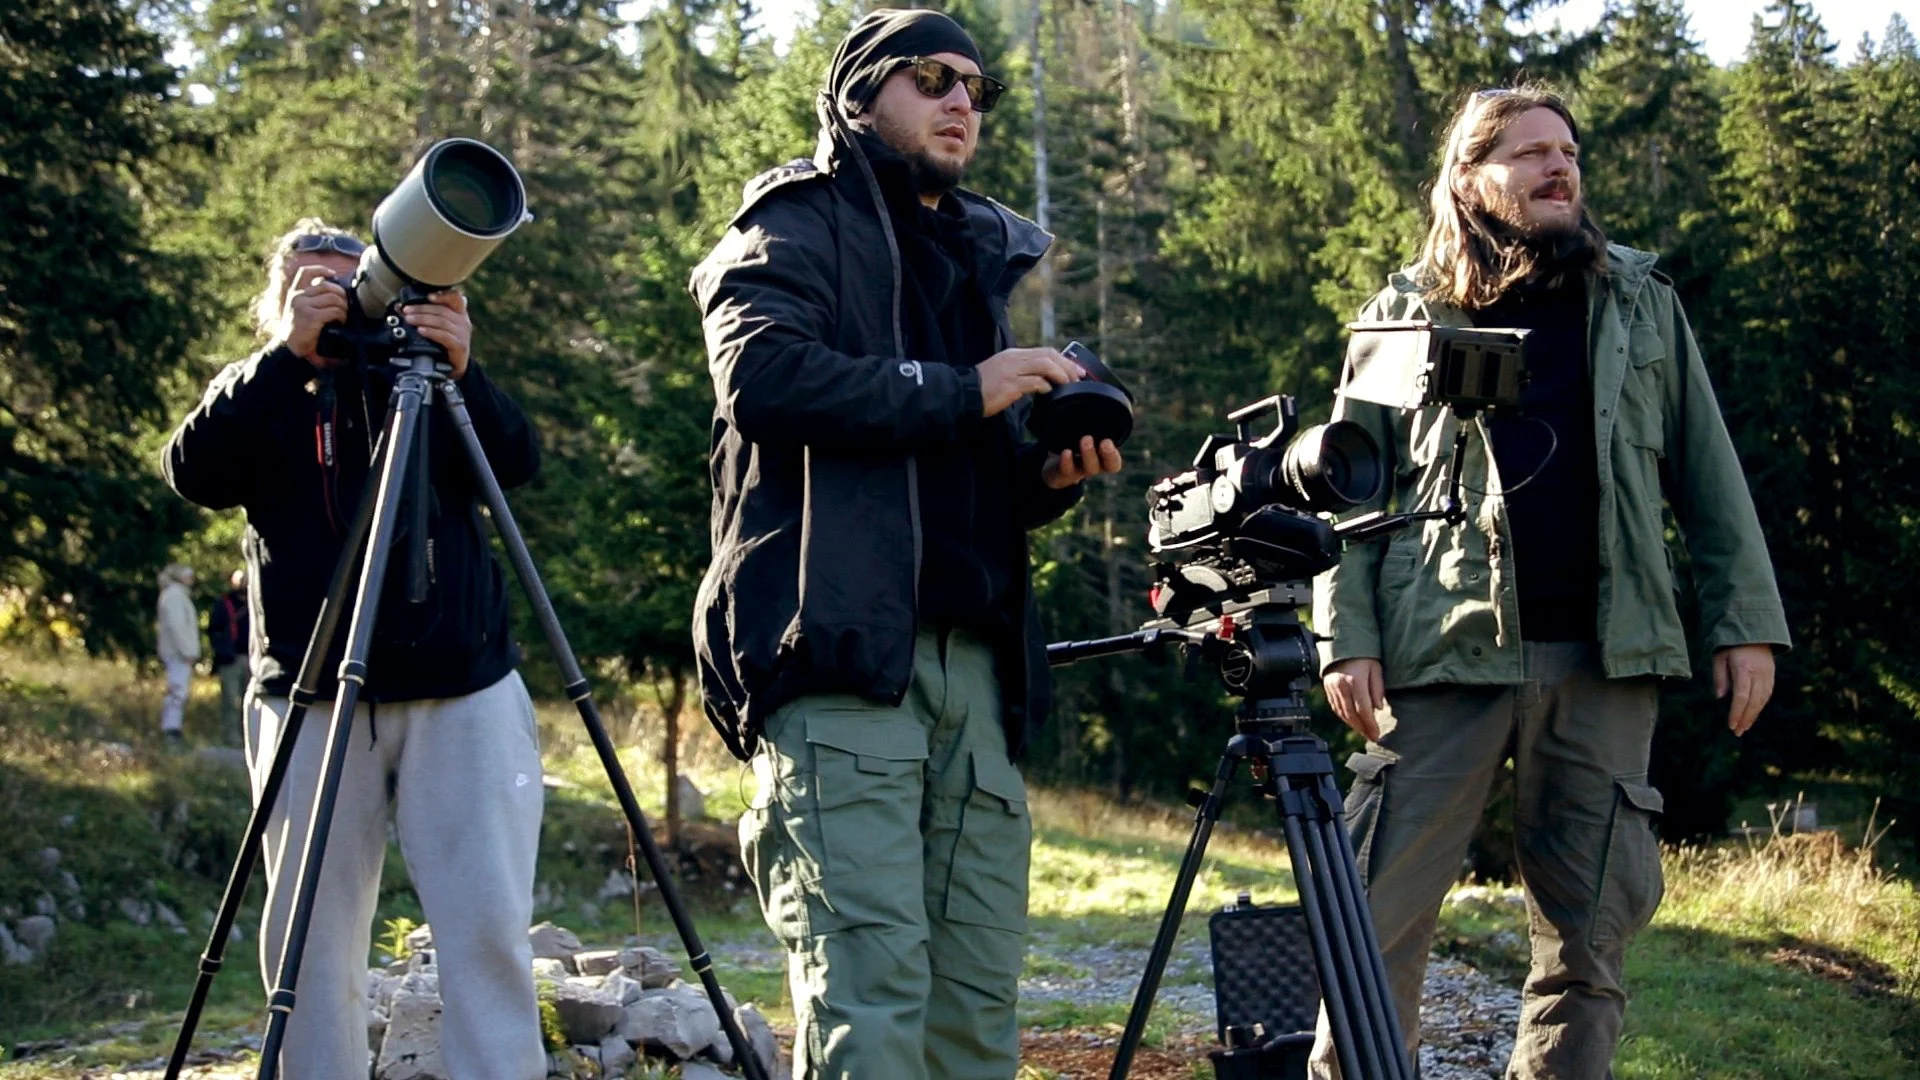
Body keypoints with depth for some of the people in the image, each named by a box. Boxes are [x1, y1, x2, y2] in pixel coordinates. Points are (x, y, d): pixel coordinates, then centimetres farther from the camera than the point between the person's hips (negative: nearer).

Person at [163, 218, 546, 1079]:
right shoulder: (261, 398, 11)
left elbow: (517, 464, -5)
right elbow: (192, 473, -8)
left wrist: (461, 371, -23)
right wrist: (289, 357, -17)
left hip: (463, 692, 0)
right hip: (312, 701, 0)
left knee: (486, 927, -5)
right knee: (311, 938, -2)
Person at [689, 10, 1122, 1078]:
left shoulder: (979, 257, 29)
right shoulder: (800, 224, 8)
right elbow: (759, 368, -13)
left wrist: (1052, 474, 8)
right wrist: (960, 392, -12)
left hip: (973, 658, 7)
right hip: (840, 646, -7)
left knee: (982, 980, 2)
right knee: (870, 971, -17)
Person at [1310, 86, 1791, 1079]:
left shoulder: (1641, 302, 13)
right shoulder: (1405, 313, 7)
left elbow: (1707, 474, 12)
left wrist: (1746, 621, 3)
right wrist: (1346, 637, -6)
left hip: (1604, 660, 2)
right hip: (1445, 657, -2)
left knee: (1589, 921, 5)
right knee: (1381, 905, -6)